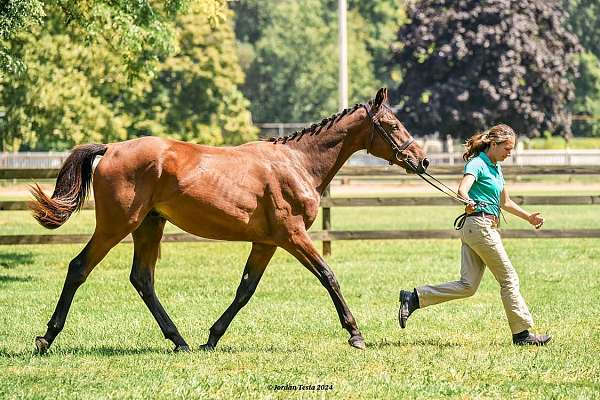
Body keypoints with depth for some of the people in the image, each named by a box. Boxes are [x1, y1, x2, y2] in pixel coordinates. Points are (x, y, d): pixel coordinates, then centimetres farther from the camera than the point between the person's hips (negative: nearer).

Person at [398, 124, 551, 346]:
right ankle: (521, 333, 4)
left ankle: (413, 298, 3)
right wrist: (469, 202, -48)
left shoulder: (495, 168, 20)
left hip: (473, 229, 10)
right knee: (508, 278, -2)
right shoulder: (477, 164, -9)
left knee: (467, 286, 4)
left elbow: (505, 202, 30)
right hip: (480, 224, -10)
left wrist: (529, 217, 26)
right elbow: (463, 188, -27)